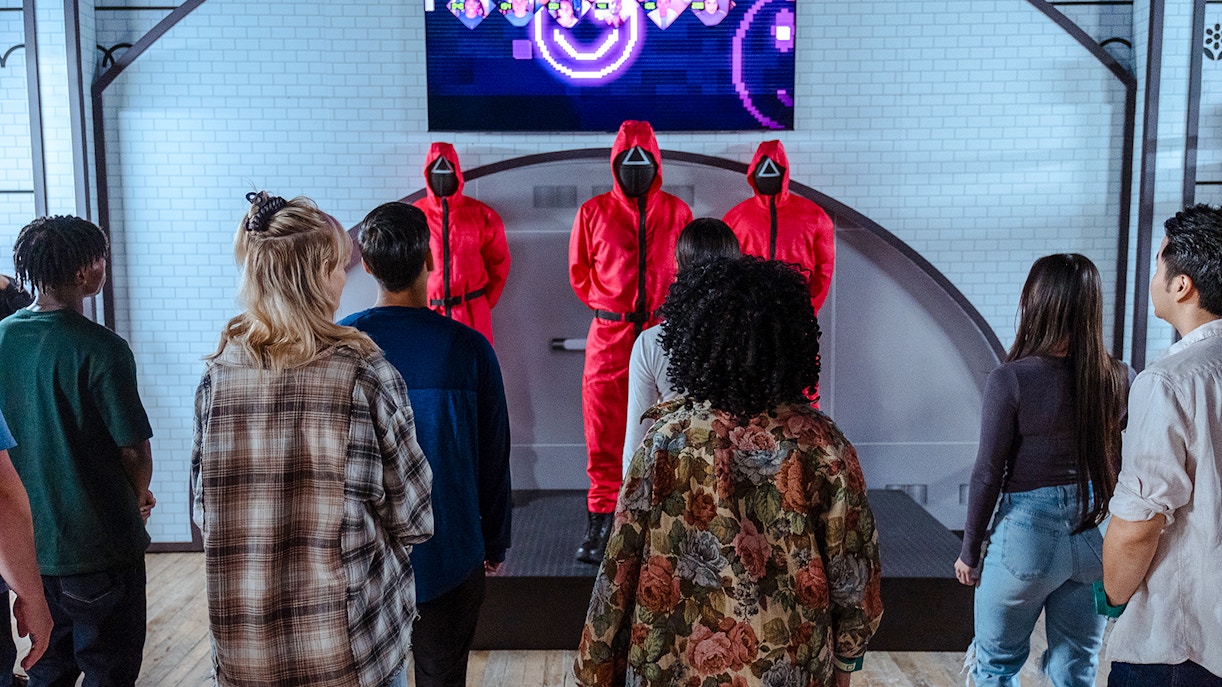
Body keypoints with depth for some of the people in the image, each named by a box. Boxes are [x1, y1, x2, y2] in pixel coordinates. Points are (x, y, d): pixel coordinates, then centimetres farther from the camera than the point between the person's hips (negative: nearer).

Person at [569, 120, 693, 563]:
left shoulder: (676, 212, 7)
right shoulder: (593, 212, 5)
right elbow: (579, 271, 15)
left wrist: (670, 307, 12)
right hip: (608, 335, 0)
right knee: (603, 433, 1)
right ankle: (600, 519, 11)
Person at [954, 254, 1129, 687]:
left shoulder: (1011, 380, -16)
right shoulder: (1120, 379, -4)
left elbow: (988, 475, -12)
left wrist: (970, 551, 0)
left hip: (1027, 537, -4)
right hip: (1097, 537, 4)